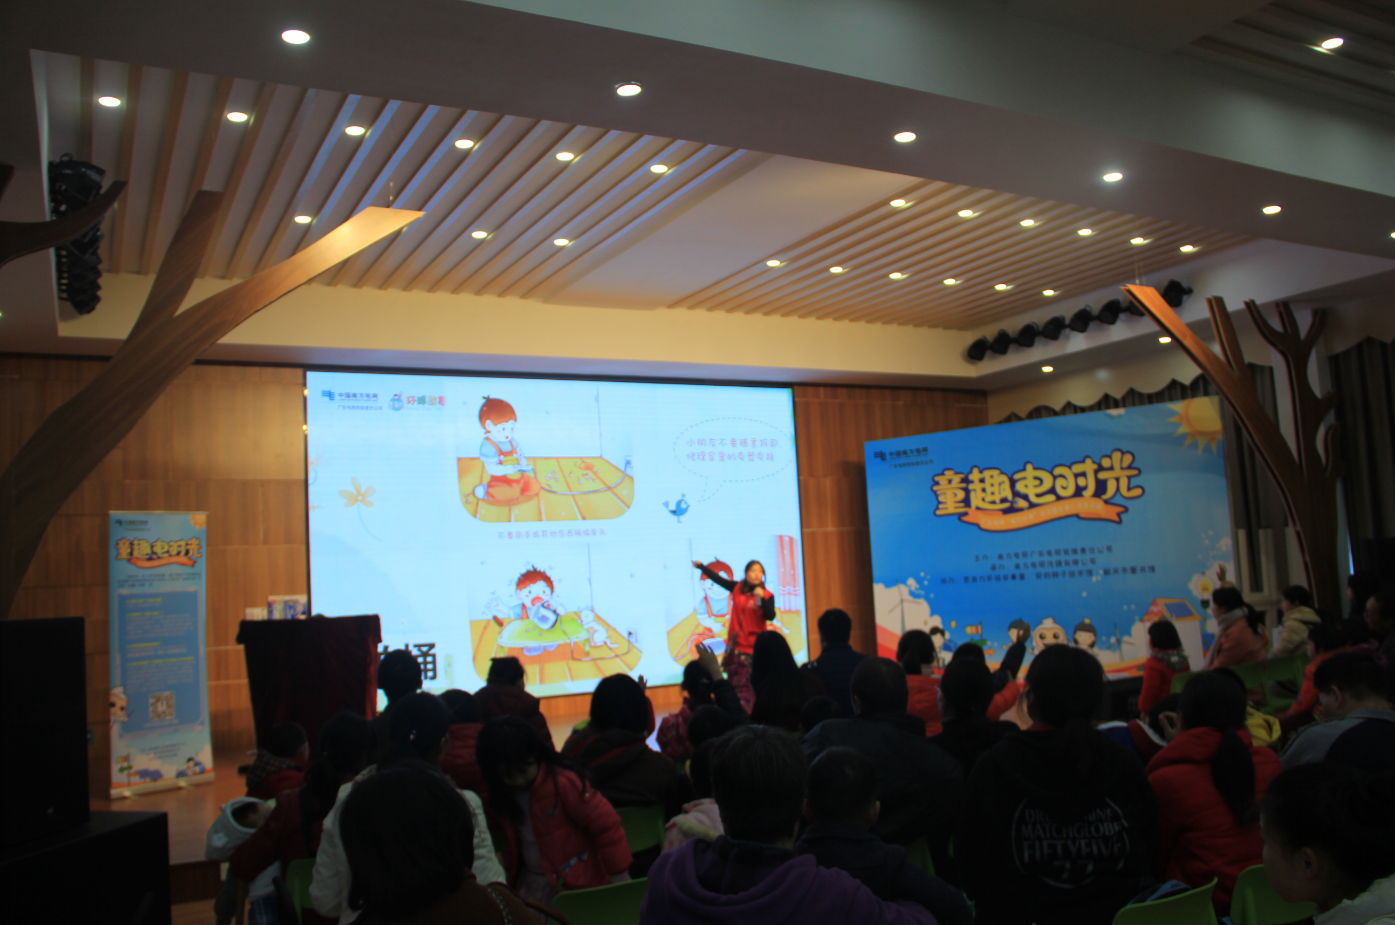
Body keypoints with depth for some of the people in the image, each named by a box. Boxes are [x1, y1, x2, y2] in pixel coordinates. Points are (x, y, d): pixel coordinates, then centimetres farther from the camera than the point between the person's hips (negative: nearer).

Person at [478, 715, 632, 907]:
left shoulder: (564, 782, -20)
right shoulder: (499, 794, 1)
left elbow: (605, 824, -17)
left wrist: (619, 875, -12)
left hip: (576, 882, -5)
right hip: (531, 882, 5)